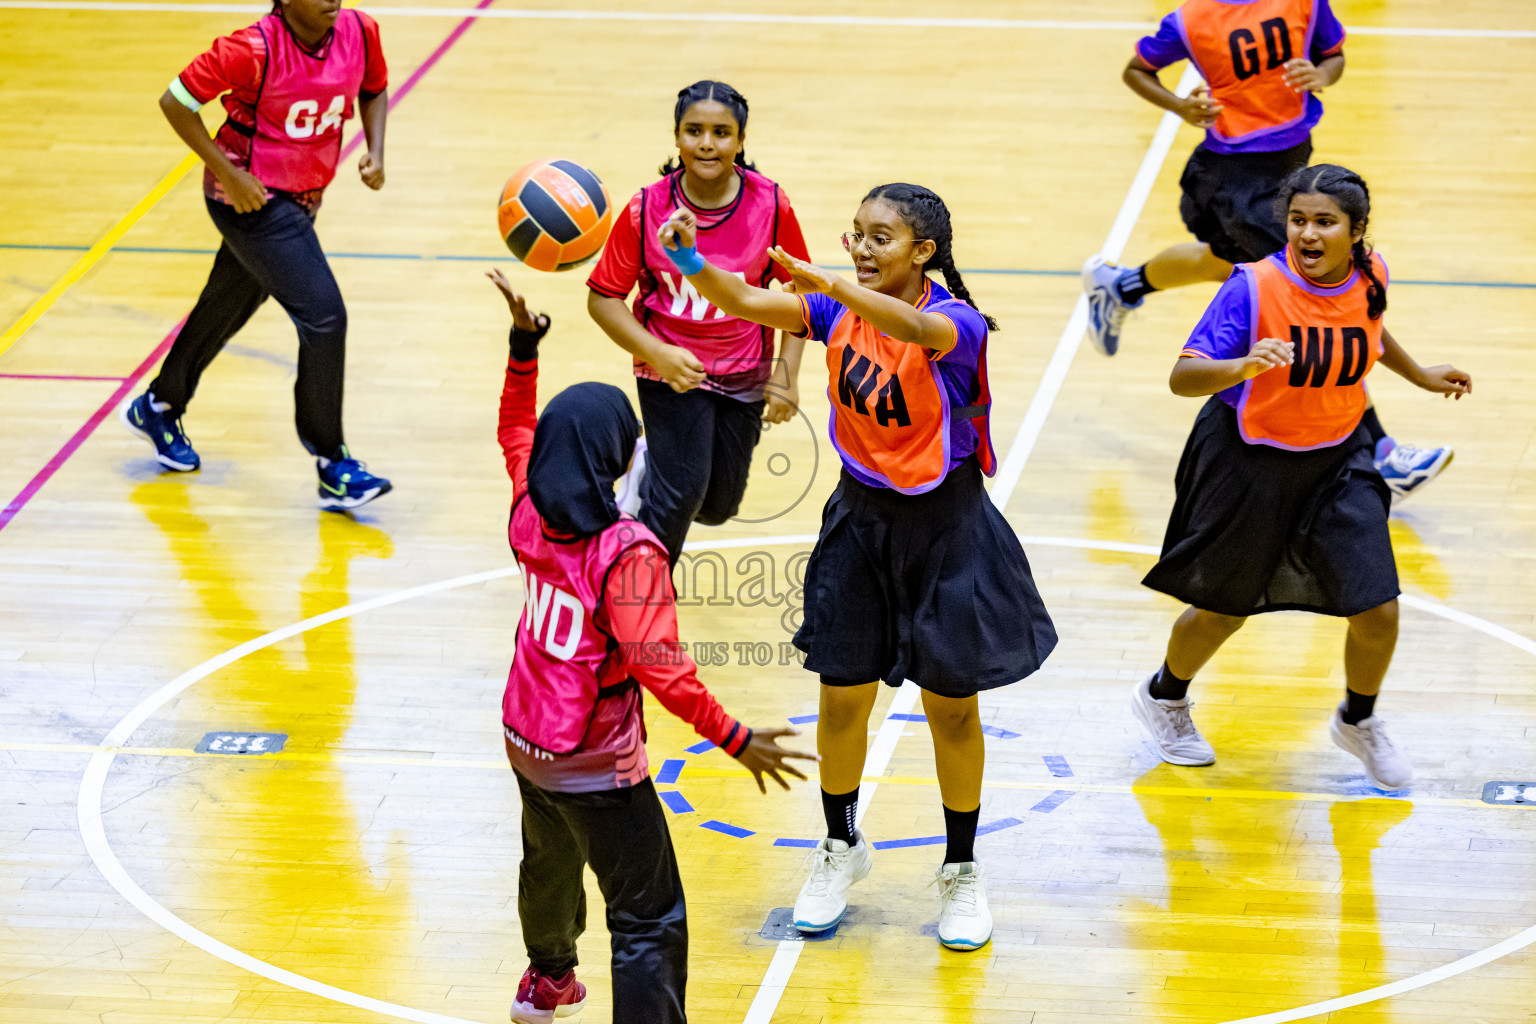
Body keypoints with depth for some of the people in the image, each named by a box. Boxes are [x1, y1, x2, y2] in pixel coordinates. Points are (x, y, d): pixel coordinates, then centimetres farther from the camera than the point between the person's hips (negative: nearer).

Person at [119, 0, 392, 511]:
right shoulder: (255, 48, -25)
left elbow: (373, 90, 13)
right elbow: (175, 101, -17)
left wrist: (375, 152, -4)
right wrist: (227, 173, -21)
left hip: (302, 197, 7)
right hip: (253, 198, -7)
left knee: (227, 307, 23)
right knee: (324, 315, -15)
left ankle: (157, 408, 46)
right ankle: (332, 467, -4)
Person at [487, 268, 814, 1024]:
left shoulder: (529, 513, -8)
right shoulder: (627, 552, -29)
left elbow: (516, 431, 14)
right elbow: (661, 668, -26)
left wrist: (523, 346, 12)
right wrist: (734, 741, -18)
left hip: (527, 741, 9)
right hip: (596, 765, -9)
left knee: (550, 866, 34)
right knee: (649, 921, -3)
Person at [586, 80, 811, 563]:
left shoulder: (770, 206, -14)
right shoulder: (646, 210, -17)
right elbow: (603, 298, -10)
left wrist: (786, 376, -7)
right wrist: (656, 354, -24)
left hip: (744, 374, 3)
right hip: (671, 368, -3)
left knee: (718, 506, 12)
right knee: (683, 491, -16)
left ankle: (649, 467, 46)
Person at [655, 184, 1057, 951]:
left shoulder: (956, 322, -21)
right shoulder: (841, 312, -6)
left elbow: (917, 329, -45)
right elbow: (746, 303, -15)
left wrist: (834, 286, -60)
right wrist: (689, 260, -35)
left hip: (943, 527, -4)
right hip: (860, 520, 4)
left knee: (950, 706, 7)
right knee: (842, 698, 9)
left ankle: (961, 869, 26)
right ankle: (841, 847, 33)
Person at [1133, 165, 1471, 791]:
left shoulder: (1369, 276, -10)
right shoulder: (1255, 286, -26)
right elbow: (1182, 377, -29)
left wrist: (1421, 377, 25)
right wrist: (1244, 367, -47)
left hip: (1338, 459, 4)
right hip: (1250, 461, -4)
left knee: (1377, 611, -3)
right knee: (1225, 608, 13)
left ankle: (1358, 722, 28)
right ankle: (1164, 697, 45)